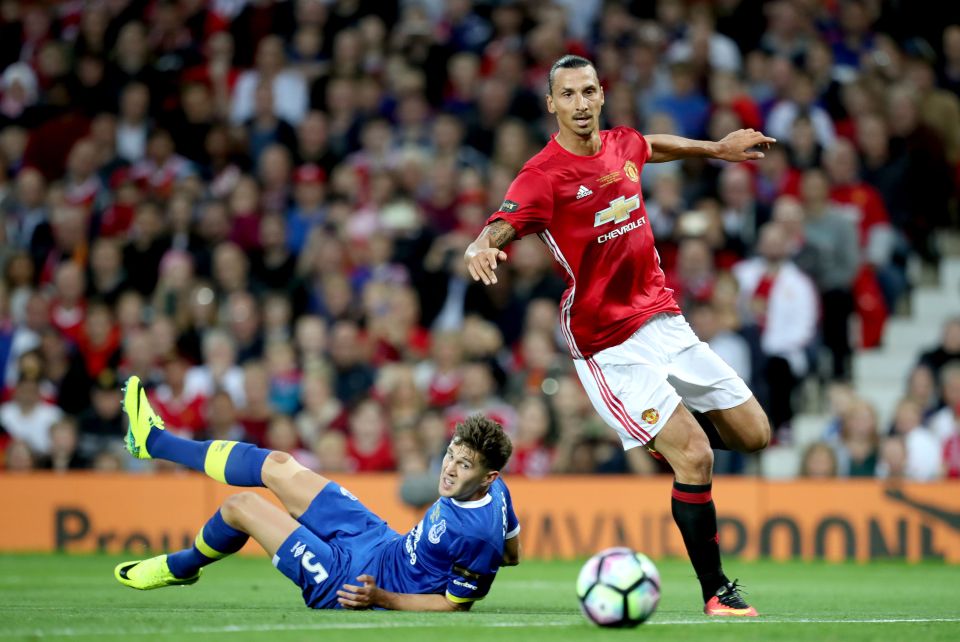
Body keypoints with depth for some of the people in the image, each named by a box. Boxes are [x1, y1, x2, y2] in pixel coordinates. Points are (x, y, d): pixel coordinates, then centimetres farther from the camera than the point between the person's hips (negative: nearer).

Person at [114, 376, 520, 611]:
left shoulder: (476, 536, -34)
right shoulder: (496, 491, -10)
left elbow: (456, 605, -24)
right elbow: (512, 554, 7)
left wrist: (380, 597, -26)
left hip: (349, 577, -9)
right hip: (377, 539, 9)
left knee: (240, 506, -1)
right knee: (276, 465, 13)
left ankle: (181, 567, 32)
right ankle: (153, 441, 34)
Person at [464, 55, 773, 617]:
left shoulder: (623, 145, 3)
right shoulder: (543, 176, -18)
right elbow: (501, 228, -33)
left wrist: (717, 148, 36)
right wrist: (481, 248, -55)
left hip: (663, 318, 7)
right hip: (610, 347, -7)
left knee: (753, 435, 9)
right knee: (696, 459, -16)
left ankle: (670, 434, 39)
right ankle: (716, 592, -3)